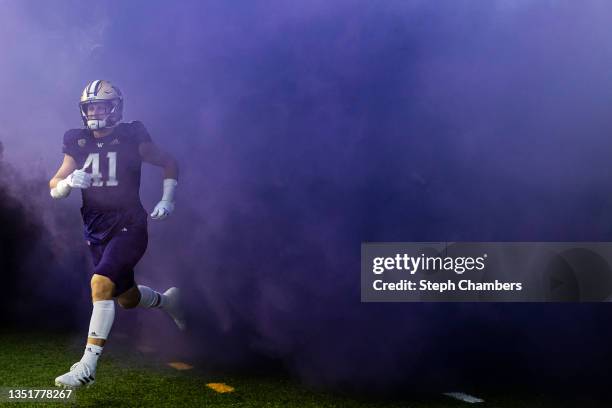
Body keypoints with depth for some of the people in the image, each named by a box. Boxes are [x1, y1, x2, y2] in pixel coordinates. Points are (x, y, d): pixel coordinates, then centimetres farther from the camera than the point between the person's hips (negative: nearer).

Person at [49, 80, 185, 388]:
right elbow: (54, 189, 4)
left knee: (101, 284, -24)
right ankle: (167, 300, 48)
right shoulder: (77, 144, 4)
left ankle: (87, 367, -19)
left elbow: (170, 164, 7)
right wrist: (69, 181, -18)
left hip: (129, 227, -5)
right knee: (127, 298, 15)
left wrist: (167, 201, -4)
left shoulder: (132, 139, -6)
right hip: (96, 231, 5)